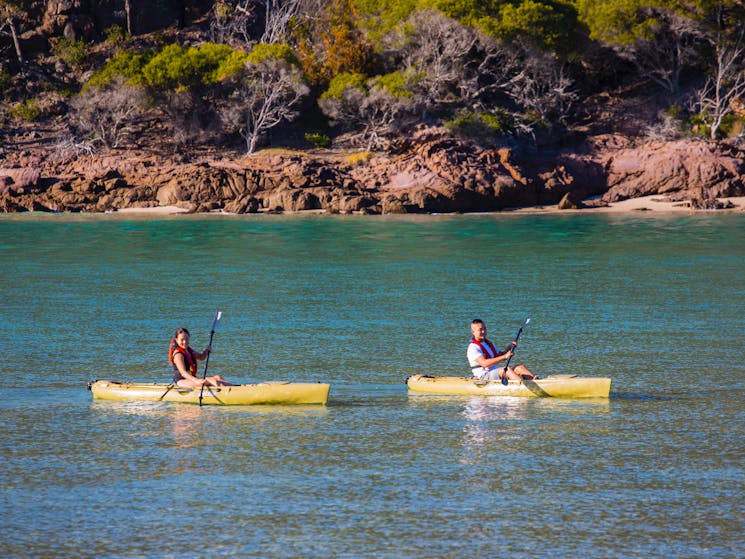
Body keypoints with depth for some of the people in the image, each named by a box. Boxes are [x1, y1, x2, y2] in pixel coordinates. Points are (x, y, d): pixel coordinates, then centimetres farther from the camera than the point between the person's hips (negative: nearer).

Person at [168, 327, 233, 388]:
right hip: (181, 381, -10)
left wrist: (206, 351, 6)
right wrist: (197, 381, -43)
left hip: (191, 378, 10)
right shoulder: (178, 355, -16)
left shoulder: (189, 350, 13)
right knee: (209, 380, -28)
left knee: (217, 377, -6)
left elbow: (201, 357, 30)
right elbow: (183, 372, -28)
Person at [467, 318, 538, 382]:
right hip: (484, 376, -9)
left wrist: (509, 348, 8)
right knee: (507, 369, -32)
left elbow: (500, 355, 28)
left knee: (520, 367, -8)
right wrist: (504, 356, -28)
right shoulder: (473, 348, -10)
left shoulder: (488, 344, 21)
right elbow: (484, 363, -25)